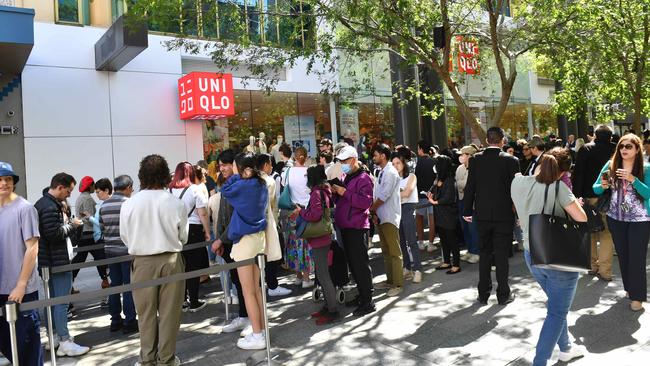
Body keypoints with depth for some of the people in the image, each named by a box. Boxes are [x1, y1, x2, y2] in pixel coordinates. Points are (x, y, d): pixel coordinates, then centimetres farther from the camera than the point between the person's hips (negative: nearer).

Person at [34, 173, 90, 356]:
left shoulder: (44, 203, 15)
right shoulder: (50, 207, -19)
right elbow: (54, 233, -25)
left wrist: (66, 221, 8)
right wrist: (72, 224, -12)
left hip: (51, 261, 11)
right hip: (58, 261, -11)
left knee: (53, 300, 16)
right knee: (61, 301, -6)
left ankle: (54, 337, 26)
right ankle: (65, 342, -1)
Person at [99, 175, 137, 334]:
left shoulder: (104, 205, 7)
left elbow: (102, 226, 13)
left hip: (110, 249, 6)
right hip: (127, 249, -6)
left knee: (115, 284, 13)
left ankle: (115, 320, 20)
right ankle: (129, 322, 6)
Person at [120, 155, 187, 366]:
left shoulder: (129, 204, -10)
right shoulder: (176, 204, -13)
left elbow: (125, 238, 0)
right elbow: (183, 237, -3)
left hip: (142, 262, 1)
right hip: (170, 260, -1)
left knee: (146, 313, 14)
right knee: (169, 312, 11)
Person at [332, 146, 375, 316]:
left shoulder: (363, 178, -10)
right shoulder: (347, 177, 18)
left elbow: (366, 202, -22)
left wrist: (345, 193, -22)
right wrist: (336, 193, 5)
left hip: (357, 227, -9)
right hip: (346, 226, 9)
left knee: (361, 264, -6)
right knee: (353, 263, 15)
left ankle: (368, 301, 1)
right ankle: (362, 295, 27)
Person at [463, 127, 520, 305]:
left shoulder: (475, 160, -2)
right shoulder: (511, 161, -7)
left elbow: (470, 187, 1)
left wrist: (467, 211, 9)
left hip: (482, 215, 2)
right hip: (504, 215, -2)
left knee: (484, 254, 11)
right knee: (502, 255, 6)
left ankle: (483, 294, 17)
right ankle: (503, 294, 14)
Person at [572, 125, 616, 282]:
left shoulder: (585, 150, -3)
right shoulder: (615, 150, -1)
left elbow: (578, 174, -7)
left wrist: (576, 196, -5)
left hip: (588, 197, 0)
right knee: (606, 234, 5)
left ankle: (592, 265, 21)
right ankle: (604, 271, 3)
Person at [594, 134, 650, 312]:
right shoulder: (611, 165, -2)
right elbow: (595, 188, 1)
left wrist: (633, 179, -28)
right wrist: (602, 186, -21)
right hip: (615, 218, 3)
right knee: (622, 254, 14)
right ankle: (629, 287, 31)